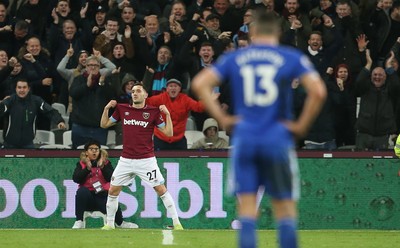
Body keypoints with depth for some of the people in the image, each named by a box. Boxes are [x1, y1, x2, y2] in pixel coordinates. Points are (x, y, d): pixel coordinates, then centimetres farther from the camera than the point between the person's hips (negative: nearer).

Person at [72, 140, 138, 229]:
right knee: (82, 191, -35)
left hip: (103, 196, 0)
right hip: (88, 197, 0)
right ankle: (79, 221, -29)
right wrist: (88, 168, -17)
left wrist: (102, 167, -17)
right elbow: (76, 179, -9)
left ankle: (120, 223, 12)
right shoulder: (81, 164, 8)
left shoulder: (106, 163, 8)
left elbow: (111, 178, -8)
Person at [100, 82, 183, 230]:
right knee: (113, 191, 3)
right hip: (126, 160, 3)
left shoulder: (153, 112, -2)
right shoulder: (122, 109, 7)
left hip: (146, 160, -3)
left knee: (161, 190, -7)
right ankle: (109, 223, 16)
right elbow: (104, 124, 15)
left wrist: (167, 114, -13)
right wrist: (106, 109, 2)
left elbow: (168, 133, -2)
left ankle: (176, 222, -2)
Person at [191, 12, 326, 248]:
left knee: (247, 210, 2)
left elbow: (200, 84, 0)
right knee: (285, 209, 6)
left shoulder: (234, 58, 9)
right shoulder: (293, 58, 2)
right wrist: (302, 125, -2)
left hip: (244, 140, 2)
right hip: (278, 139, -1)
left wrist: (222, 117, 2)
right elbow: (318, 91, -11)